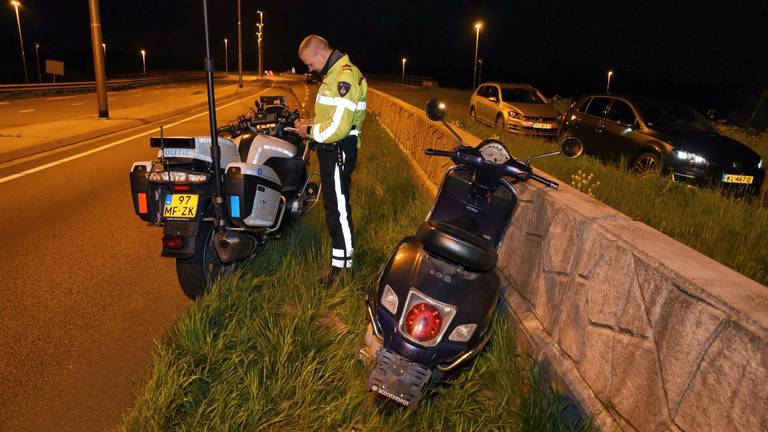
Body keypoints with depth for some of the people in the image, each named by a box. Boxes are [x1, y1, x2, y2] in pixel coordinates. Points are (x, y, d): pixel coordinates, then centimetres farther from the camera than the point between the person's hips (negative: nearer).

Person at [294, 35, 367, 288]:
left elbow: (339, 126, -26)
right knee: (332, 202, 19)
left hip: (339, 150, -11)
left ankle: (341, 263, 4)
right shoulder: (334, 73, 14)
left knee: (338, 206, -5)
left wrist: (310, 132, -13)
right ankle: (341, 245, 34)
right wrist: (312, 123, 8)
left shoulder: (344, 76, -19)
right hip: (330, 149, 11)